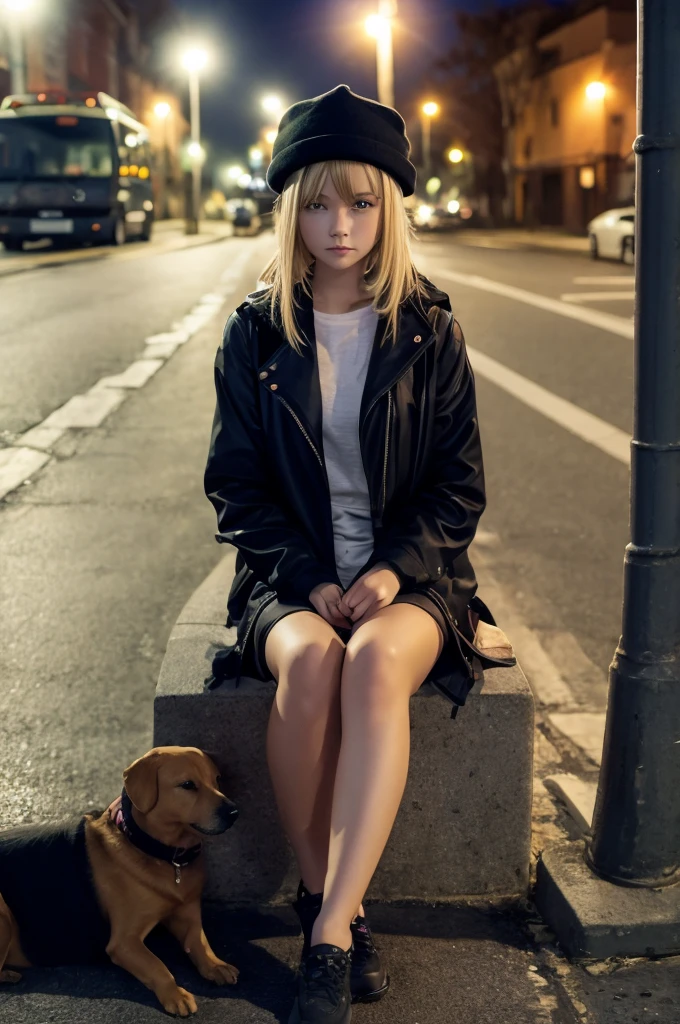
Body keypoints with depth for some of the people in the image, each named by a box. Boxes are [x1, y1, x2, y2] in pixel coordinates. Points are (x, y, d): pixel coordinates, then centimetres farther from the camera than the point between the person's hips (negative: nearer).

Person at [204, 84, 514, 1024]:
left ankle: (329, 930, -34)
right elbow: (237, 484, 4)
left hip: (408, 576, 0)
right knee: (310, 663, -34)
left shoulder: (428, 332, 4)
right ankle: (333, 905, -19)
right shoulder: (256, 333, 4)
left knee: (376, 663, -35)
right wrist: (308, 579, -11)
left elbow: (460, 485, 3)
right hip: (292, 578, 1)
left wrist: (393, 569, -14)